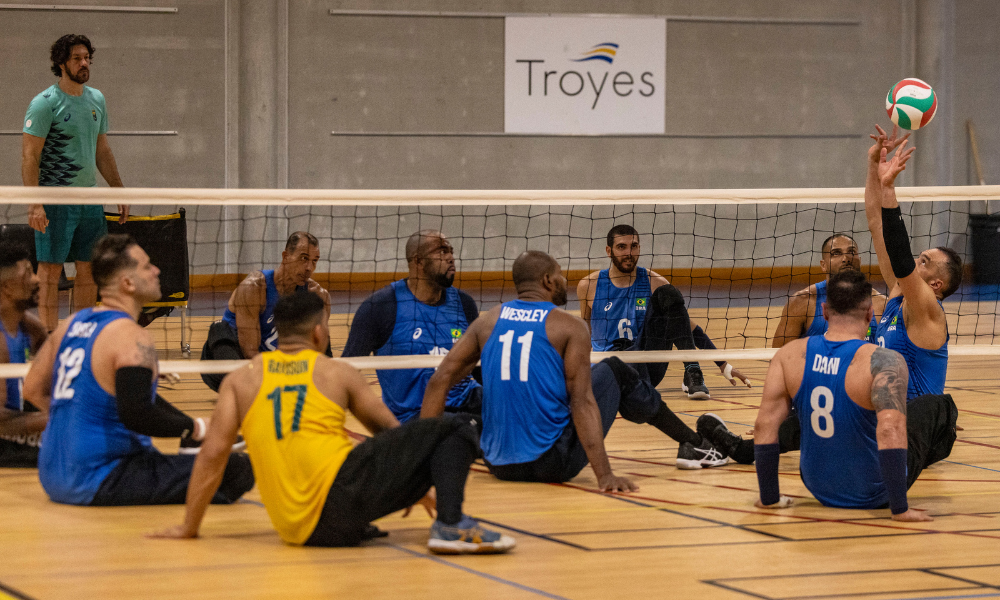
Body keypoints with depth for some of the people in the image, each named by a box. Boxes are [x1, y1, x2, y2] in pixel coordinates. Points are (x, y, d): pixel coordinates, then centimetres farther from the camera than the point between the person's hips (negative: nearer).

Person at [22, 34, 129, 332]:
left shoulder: (96, 100, 12)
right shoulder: (45, 103, -9)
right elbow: (29, 157, -13)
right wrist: (34, 204, -20)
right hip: (55, 199, -7)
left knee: (89, 270, 8)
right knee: (50, 271, -4)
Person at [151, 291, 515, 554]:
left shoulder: (241, 380, 16)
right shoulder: (337, 373, 14)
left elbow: (212, 454, 8)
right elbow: (391, 432, 23)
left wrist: (189, 527, 15)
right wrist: (416, 486, 40)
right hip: (338, 490, -4)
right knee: (455, 431, 1)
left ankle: (358, 529, 11)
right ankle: (450, 526, -19)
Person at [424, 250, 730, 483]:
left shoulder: (487, 322, 6)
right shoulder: (569, 327, -6)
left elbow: (439, 381, 0)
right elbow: (582, 402, -14)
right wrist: (605, 475, -17)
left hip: (500, 466, 4)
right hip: (552, 464, -4)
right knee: (613, 370, 16)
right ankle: (695, 444, 30)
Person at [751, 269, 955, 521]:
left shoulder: (790, 355, -12)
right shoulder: (884, 362, -26)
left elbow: (765, 425, -13)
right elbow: (890, 432, -36)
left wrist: (769, 498, -3)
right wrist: (900, 509, -29)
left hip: (820, 490, 3)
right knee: (935, 407, 23)